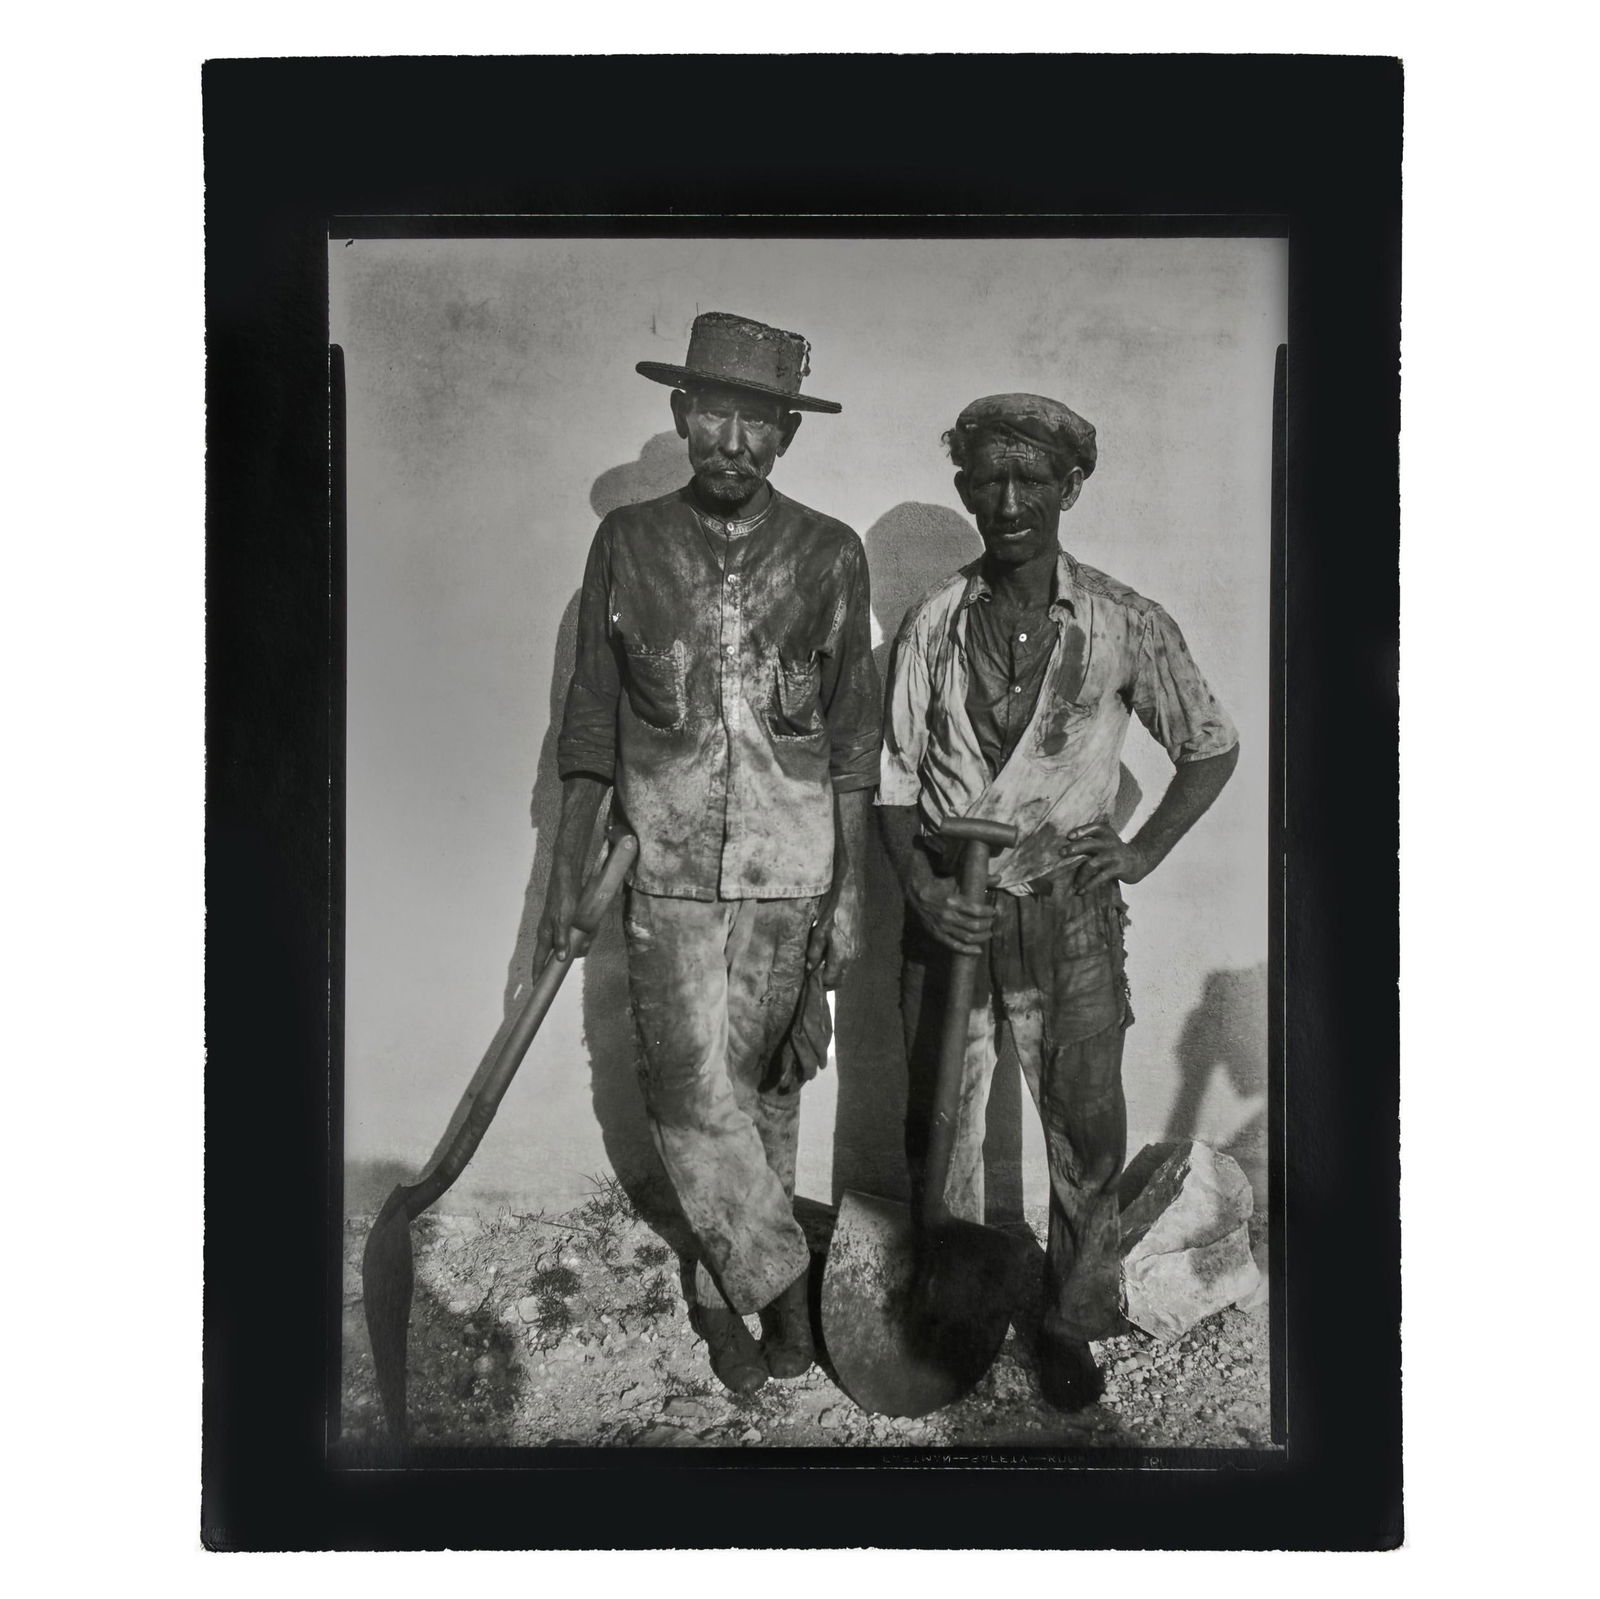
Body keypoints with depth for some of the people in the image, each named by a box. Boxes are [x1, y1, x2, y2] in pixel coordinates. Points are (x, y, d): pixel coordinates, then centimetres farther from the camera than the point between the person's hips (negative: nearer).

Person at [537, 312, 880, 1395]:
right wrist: (566, 875, 5)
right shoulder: (627, 544, 2)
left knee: (764, 1090, 10)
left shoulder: (831, 555, 0)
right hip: (668, 872, 0)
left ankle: (724, 1291, 31)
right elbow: (592, 721, 6)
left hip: (792, 875, 0)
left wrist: (850, 889, -1)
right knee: (695, 1097, -4)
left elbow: (854, 736, 2)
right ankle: (780, 1278, 18)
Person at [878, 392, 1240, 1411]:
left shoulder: (1125, 626, -4)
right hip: (949, 909, 2)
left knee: (1087, 1131, 6)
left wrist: (1142, 854, -1)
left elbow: (1213, 749, 8)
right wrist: (919, 883, -10)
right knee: (940, 1128, 12)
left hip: (1069, 914, -1)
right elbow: (894, 775, 4)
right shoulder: (934, 625, 1)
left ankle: (1073, 1324, 29)